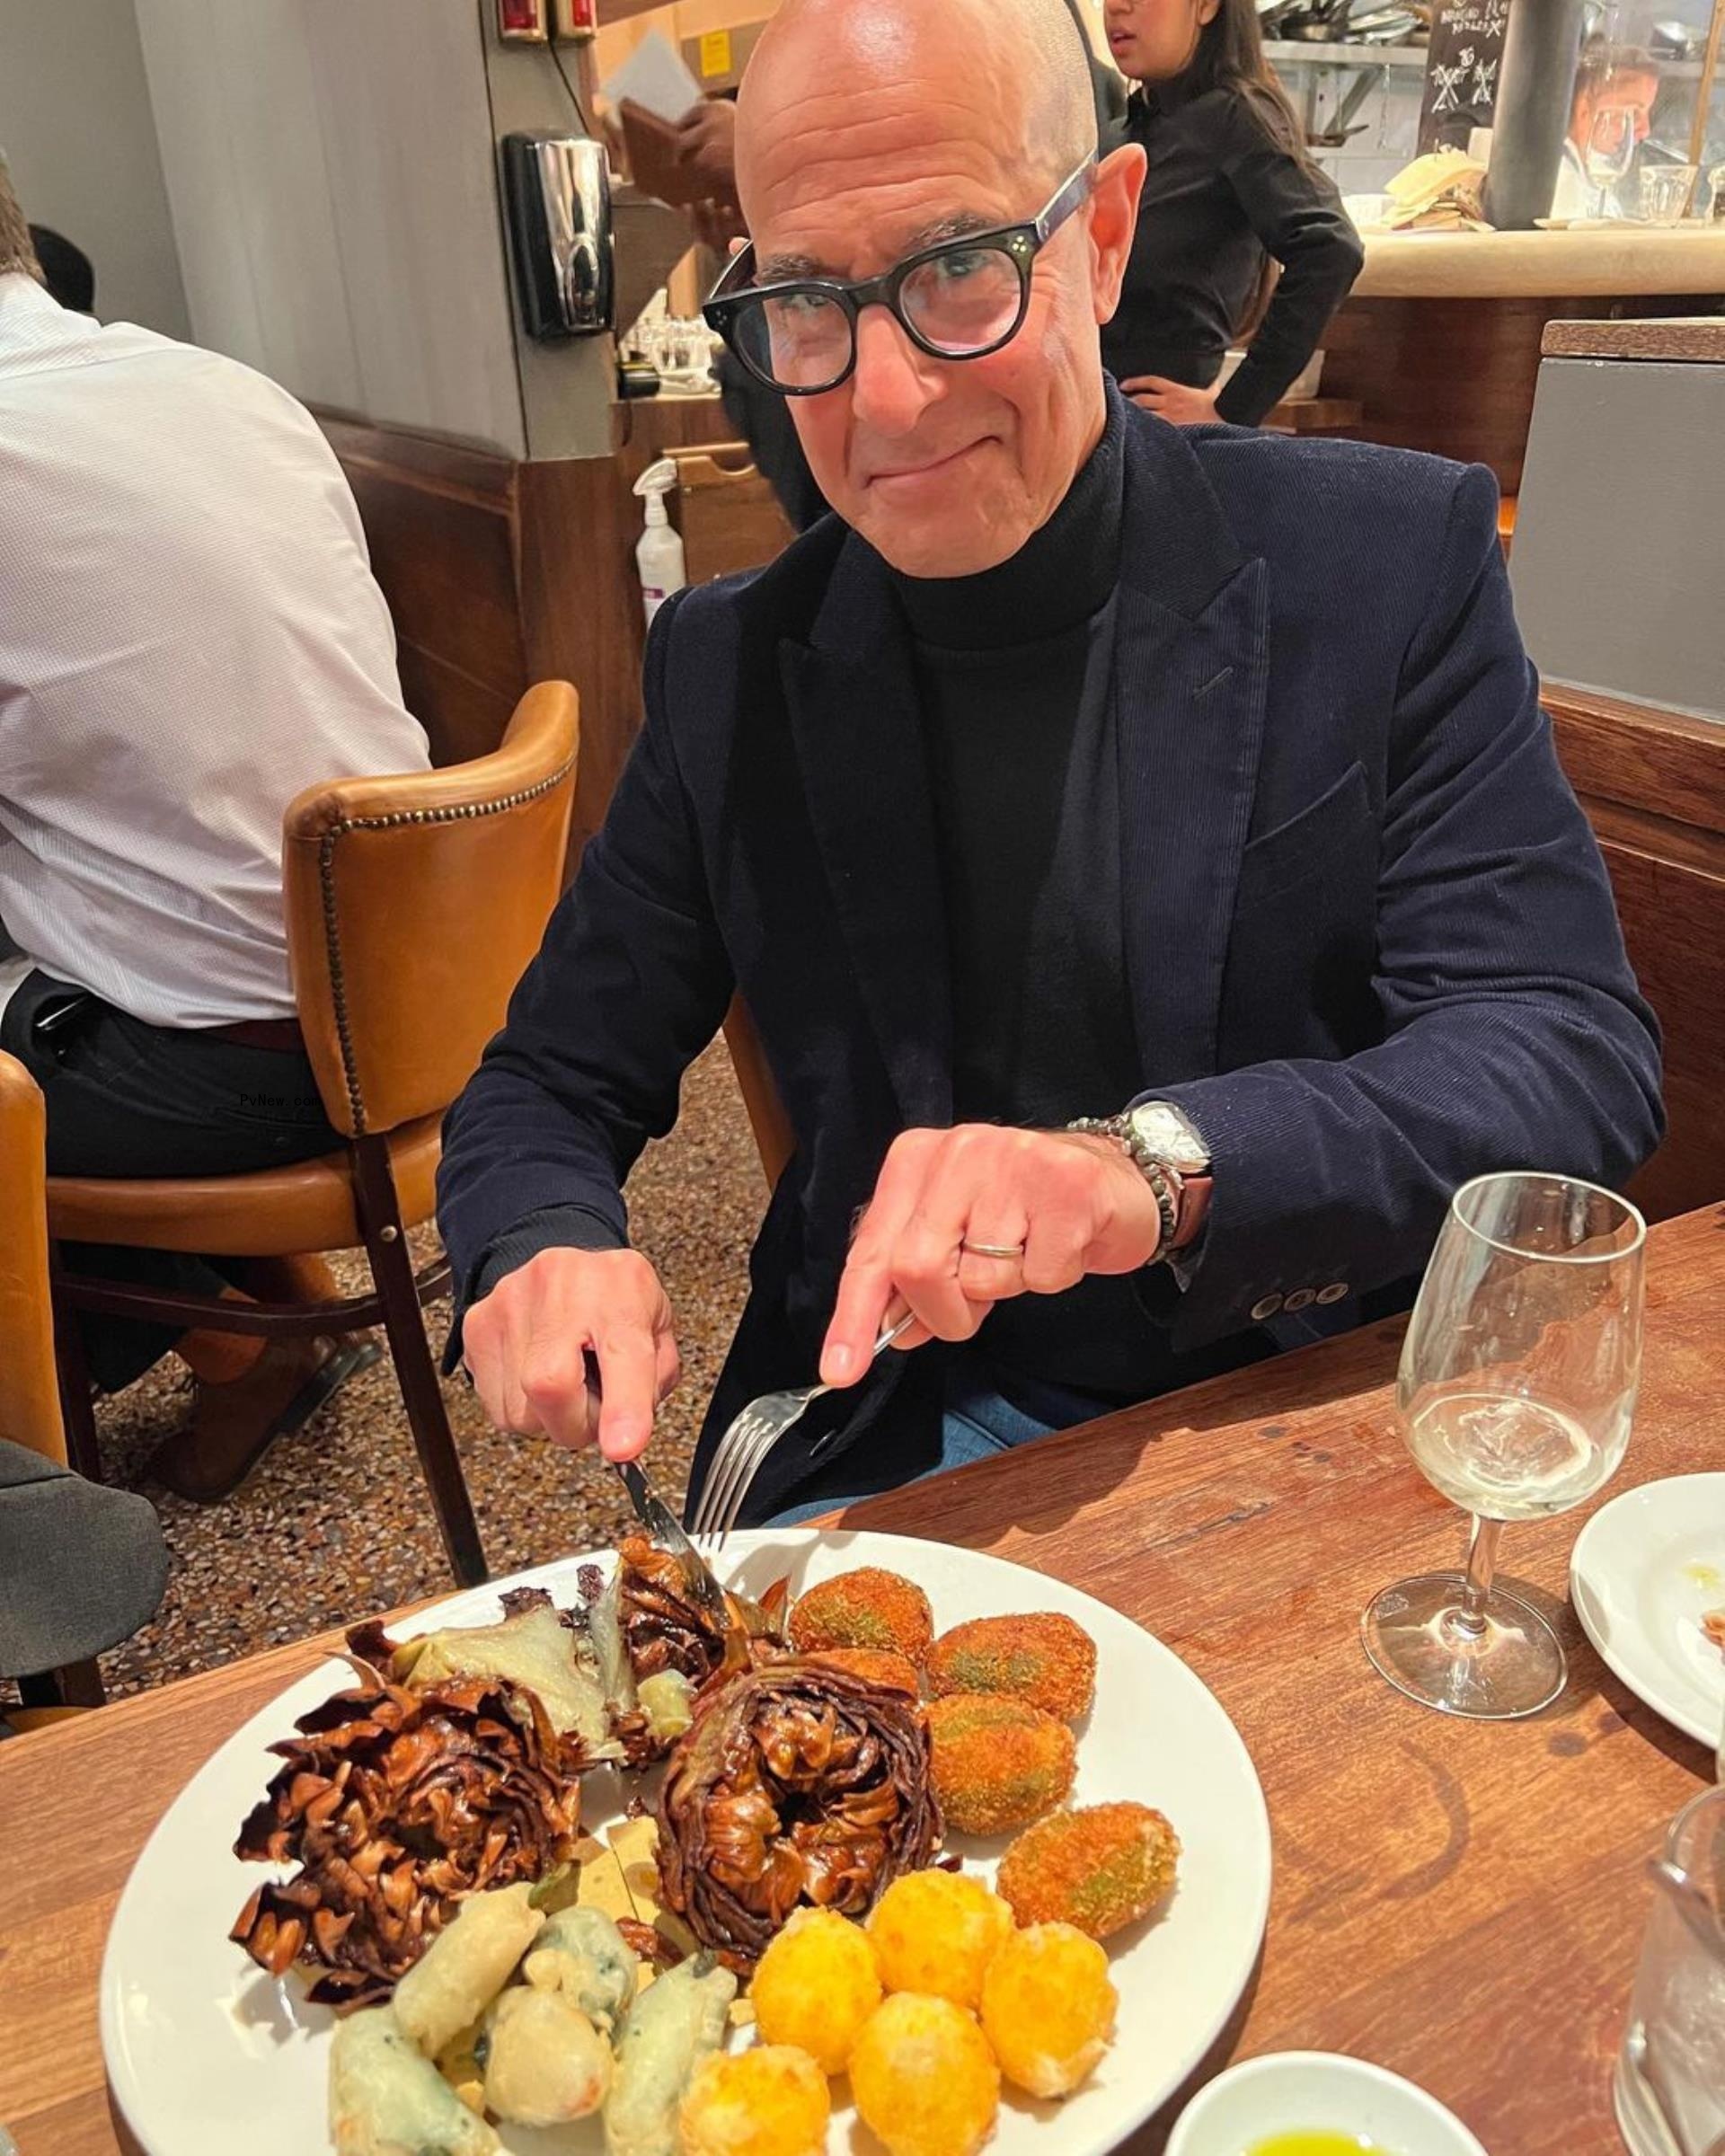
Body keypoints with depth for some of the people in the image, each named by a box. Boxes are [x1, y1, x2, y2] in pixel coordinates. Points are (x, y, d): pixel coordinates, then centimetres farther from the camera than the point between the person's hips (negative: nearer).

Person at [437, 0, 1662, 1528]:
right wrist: (548, 1246, -19)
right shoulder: (730, 669, 0)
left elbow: (1578, 1054, -13)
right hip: (903, 1445, 0)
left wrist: (1158, 1165, -31)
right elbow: (550, 1088, 6)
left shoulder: (1387, 561, -6)